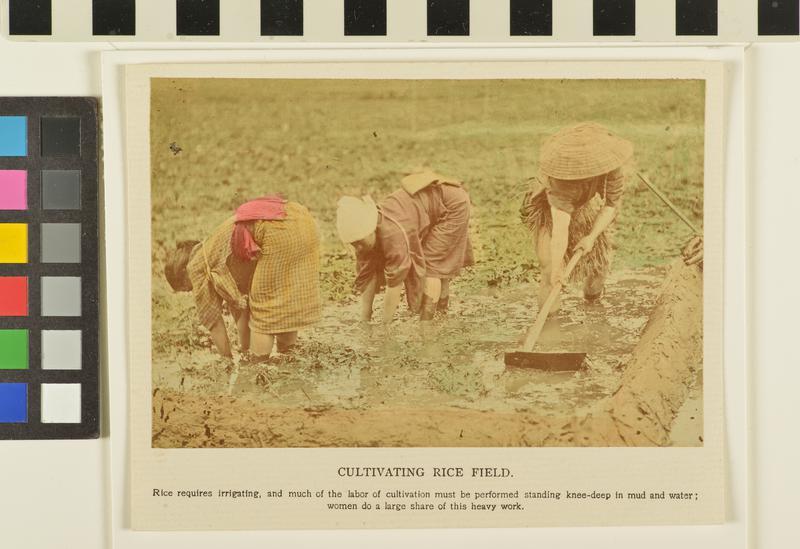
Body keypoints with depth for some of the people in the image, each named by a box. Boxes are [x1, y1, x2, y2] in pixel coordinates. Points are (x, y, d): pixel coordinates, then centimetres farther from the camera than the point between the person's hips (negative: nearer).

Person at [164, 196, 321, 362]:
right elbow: (238, 304, 37)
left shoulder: (197, 266, 13)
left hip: (279, 232, -8)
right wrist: (245, 350, 40)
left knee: (263, 298, 6)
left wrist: (228, 360, 26)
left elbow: (213, 319, 16)